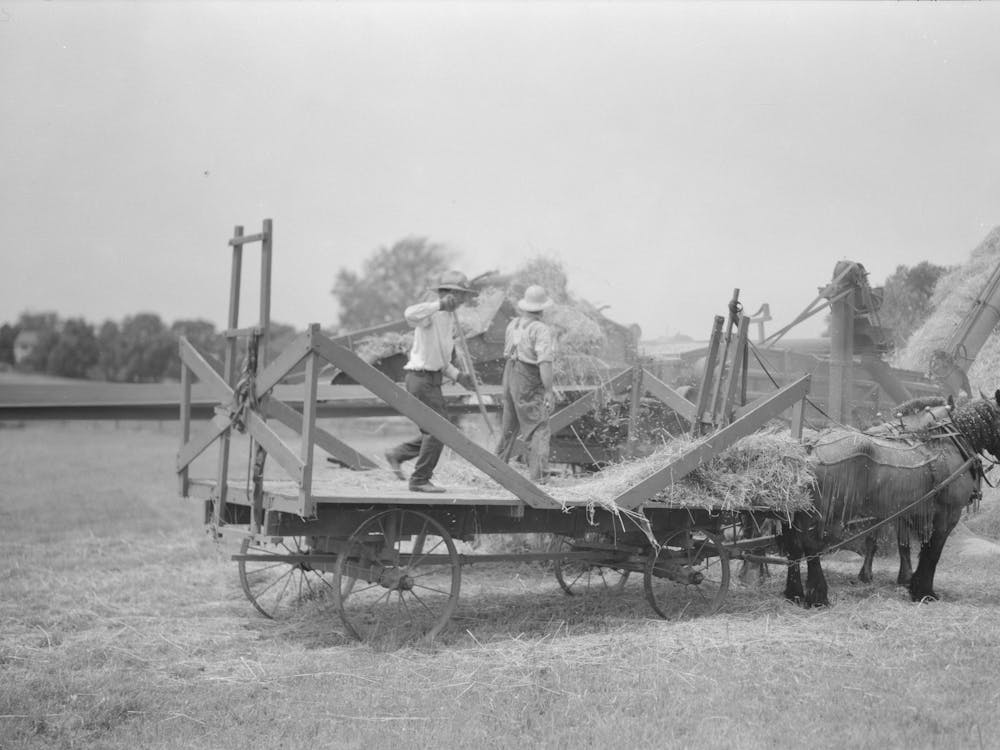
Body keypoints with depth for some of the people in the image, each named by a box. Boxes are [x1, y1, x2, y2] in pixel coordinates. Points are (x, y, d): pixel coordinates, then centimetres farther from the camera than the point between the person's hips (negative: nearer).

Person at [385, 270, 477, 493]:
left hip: (433, 380, 9)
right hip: (421, 379, -9)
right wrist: (440, 304, -37)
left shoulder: (449, 319, 18)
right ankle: (420, 480, 1)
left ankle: (397, 455, 24)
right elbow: (410, 314, -38)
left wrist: (458, 375, 12)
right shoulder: (431, 313, -12)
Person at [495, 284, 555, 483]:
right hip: (529, 382, -8)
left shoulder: (513, 324, 7)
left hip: (510, 375, 8)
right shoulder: (541, 330, -17)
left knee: (510, 425, 23)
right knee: (537, 429, -6)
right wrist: (548, 392, -22)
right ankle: (539, 476, -14)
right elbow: (545, 362, -25)